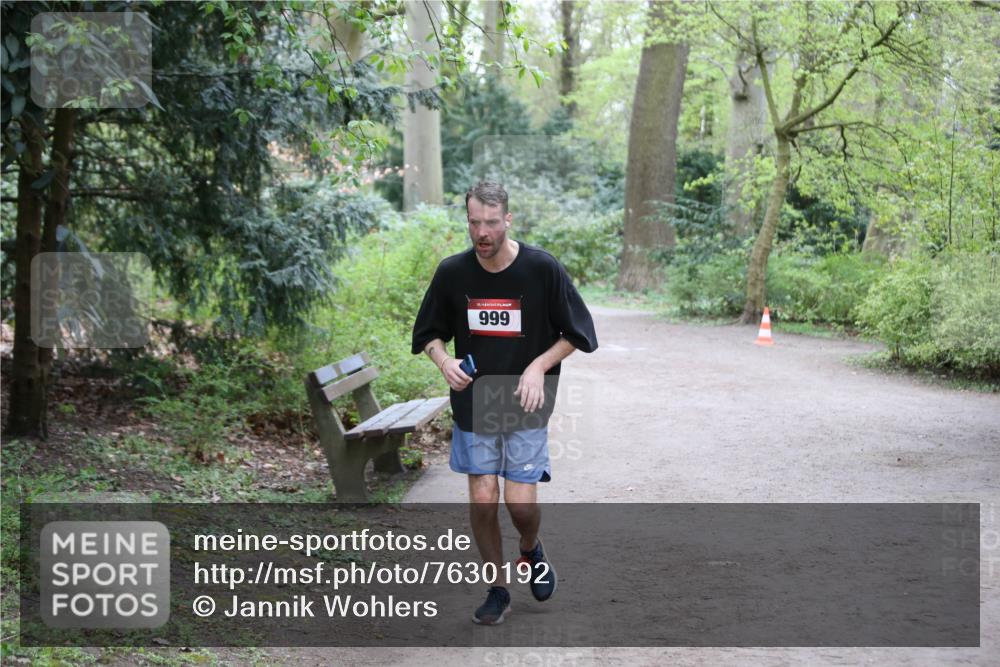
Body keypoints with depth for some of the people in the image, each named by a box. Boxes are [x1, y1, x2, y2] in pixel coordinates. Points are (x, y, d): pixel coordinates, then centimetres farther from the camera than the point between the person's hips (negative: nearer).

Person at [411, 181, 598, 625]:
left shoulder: (542, 268, -10)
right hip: (473, 403, 2)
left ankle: (531, 549, 30)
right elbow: (429, 333, 9)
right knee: (482, 500, -2)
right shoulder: (452, 272, -4)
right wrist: (444, 361, -13)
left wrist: (539, 366, -15)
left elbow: (576, 333, -1)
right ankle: (497, 591, 17)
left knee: (521, 501, -6)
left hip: (525, 406, -2)